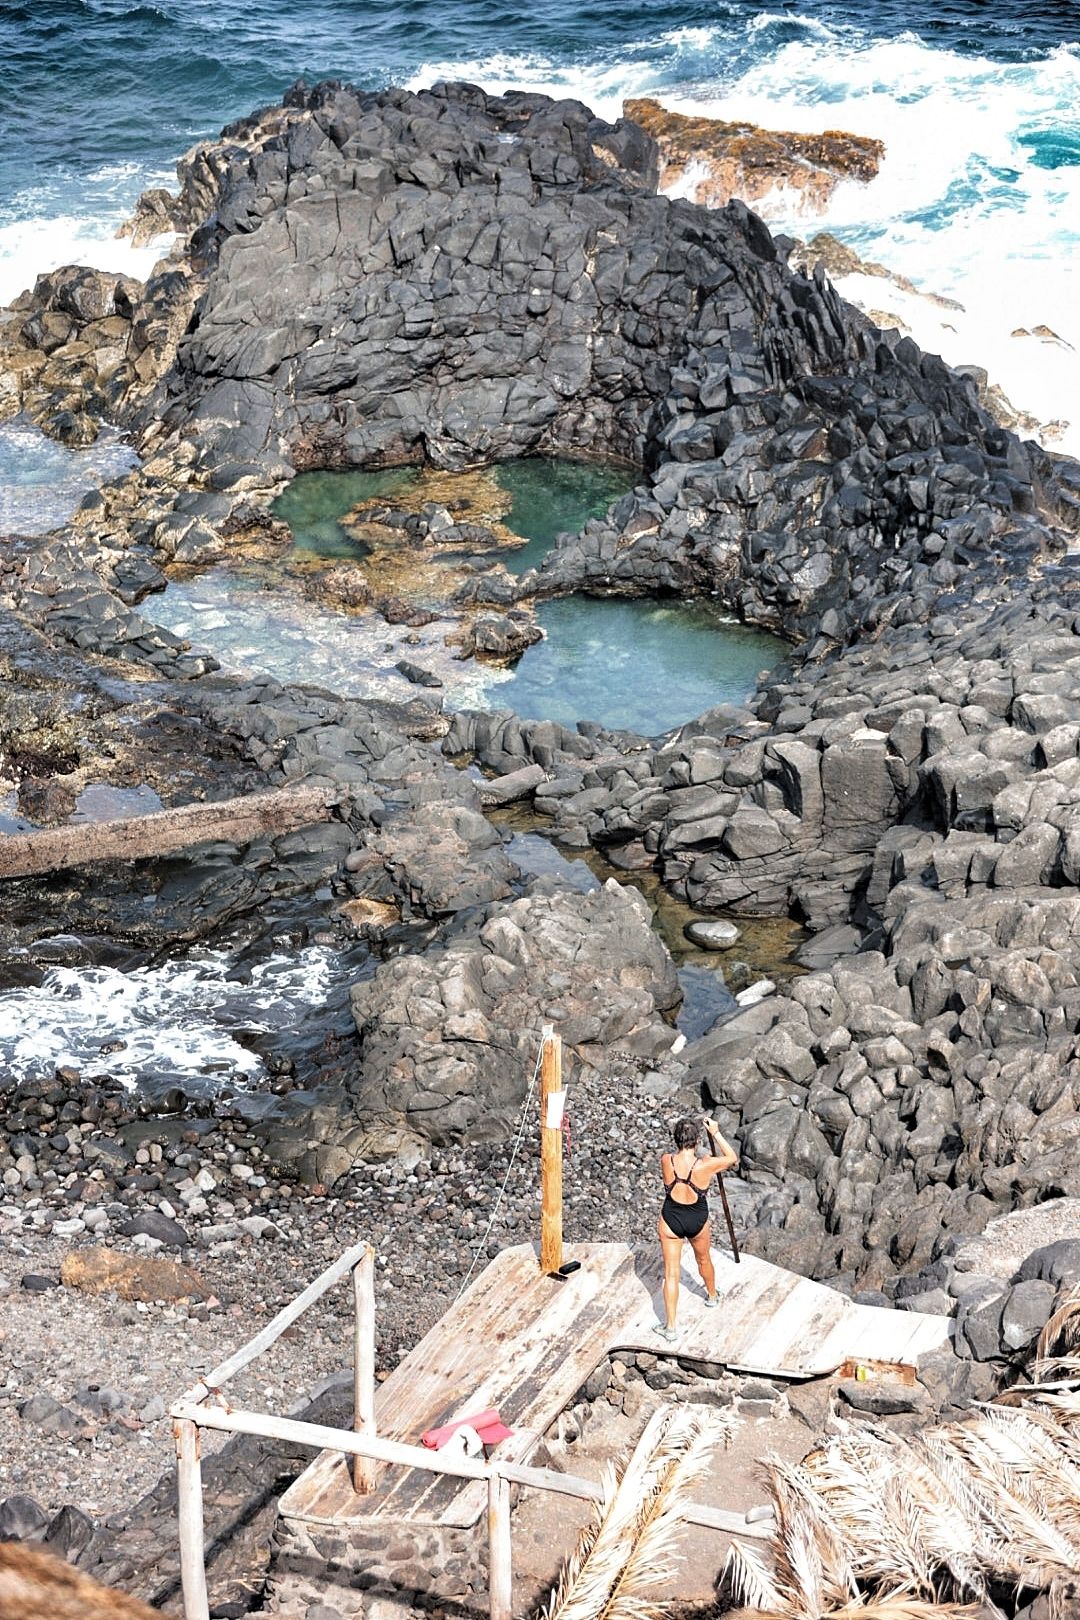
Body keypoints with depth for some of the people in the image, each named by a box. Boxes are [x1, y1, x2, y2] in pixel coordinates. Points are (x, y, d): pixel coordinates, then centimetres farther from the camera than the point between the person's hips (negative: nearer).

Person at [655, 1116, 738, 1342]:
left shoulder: (666, 1161, -19)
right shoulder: (705, 1165, -25)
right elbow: (732, 1158, -6)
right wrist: (715, 1133, -3)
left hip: (671, 1221, 0)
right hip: (698, 1221, 0)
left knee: (671, 1273, 8)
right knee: (704, 1259, 29)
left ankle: (670, 1327, 10)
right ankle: (712, 1296, 57)